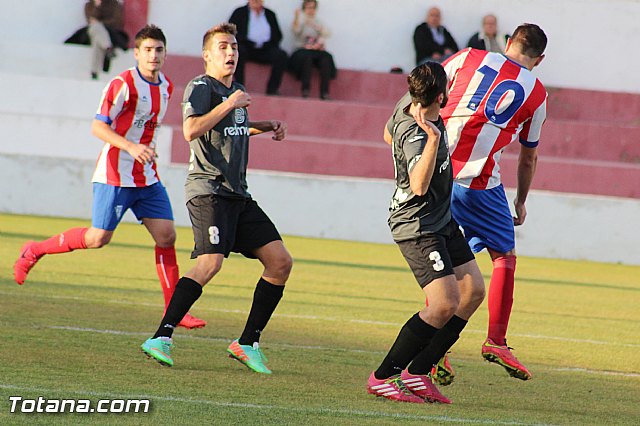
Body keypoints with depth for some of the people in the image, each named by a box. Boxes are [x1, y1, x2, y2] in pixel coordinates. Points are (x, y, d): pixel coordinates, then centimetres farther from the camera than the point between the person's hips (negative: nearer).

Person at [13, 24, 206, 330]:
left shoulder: (166, 87, 10)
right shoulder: (123, 84, -14)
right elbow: (98, 126, -16)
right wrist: (131, 146, -27)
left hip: (147, 178, 7)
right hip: (115, 175, -7)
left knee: (166, 236, -2)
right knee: (98, 238, -8)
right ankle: (35, 251, 13)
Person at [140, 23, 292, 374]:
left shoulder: (236, 90, 20)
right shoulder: (201, 87, -5)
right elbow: (191, 130, -23)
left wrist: (266, 126, 28)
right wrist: (229, 105, -19)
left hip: (238, 194, 9)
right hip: (208, 190, -9)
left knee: (280, 262, 2)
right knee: (210, 262, -26)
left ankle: (247, 343, 8)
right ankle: (161, 339, -27)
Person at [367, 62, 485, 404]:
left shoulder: (408, 104, -1)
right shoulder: (415, 136, -29)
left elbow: (388, 135, 20)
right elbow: (419, 187, -42)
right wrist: (433, 139, -47)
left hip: (441, 220, 11)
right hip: (418, 225, -11)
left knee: (473, 291, 8)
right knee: (445, 304, -18)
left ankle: (418, 372, 8)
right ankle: (383, 377, -8)